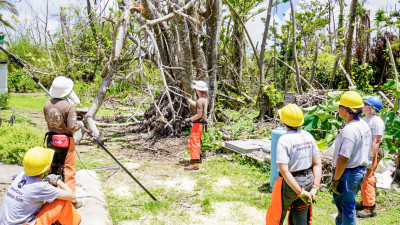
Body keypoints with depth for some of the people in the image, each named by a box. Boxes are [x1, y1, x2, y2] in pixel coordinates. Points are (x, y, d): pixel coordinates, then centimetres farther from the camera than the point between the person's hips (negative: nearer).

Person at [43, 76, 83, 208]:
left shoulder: (47, 105, -1)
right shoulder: (69, 106, -20)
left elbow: (48, 122, 9)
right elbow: (72, 127, -20)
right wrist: (80, 124, -1)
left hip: (51, 139, 6)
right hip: (65, 141, -6)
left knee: (53, 168, 20)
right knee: (69, 170, 4)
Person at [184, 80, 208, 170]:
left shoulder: (200, 101, -21)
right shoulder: (205, 99, 9)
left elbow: (199, 114, -25)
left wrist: (190, 119, -13)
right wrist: (188, 99, 34)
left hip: (198, 123, -10)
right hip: (201, 123, 10)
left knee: (194, 141, -11)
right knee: (197, 141, 23)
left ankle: (194, 163, -14)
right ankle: (197, 157, 38)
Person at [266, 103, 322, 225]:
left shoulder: (284, 140, -20)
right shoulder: (308, 136, -1)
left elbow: (284, 170, -25)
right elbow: (317, 164, -1)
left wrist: (301, 192, -21)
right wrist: (315, 187, -4)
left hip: (289, 183, -6)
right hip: (308, 181, 6)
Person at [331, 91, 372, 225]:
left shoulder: (349, 130, -25)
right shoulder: (365, 126, 7)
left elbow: (343, 159, -25)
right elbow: (365, 151, 15)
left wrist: (335, 179, -18)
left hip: (347, 173, -10)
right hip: (361, 170, 10)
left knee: (347, 207, 4)